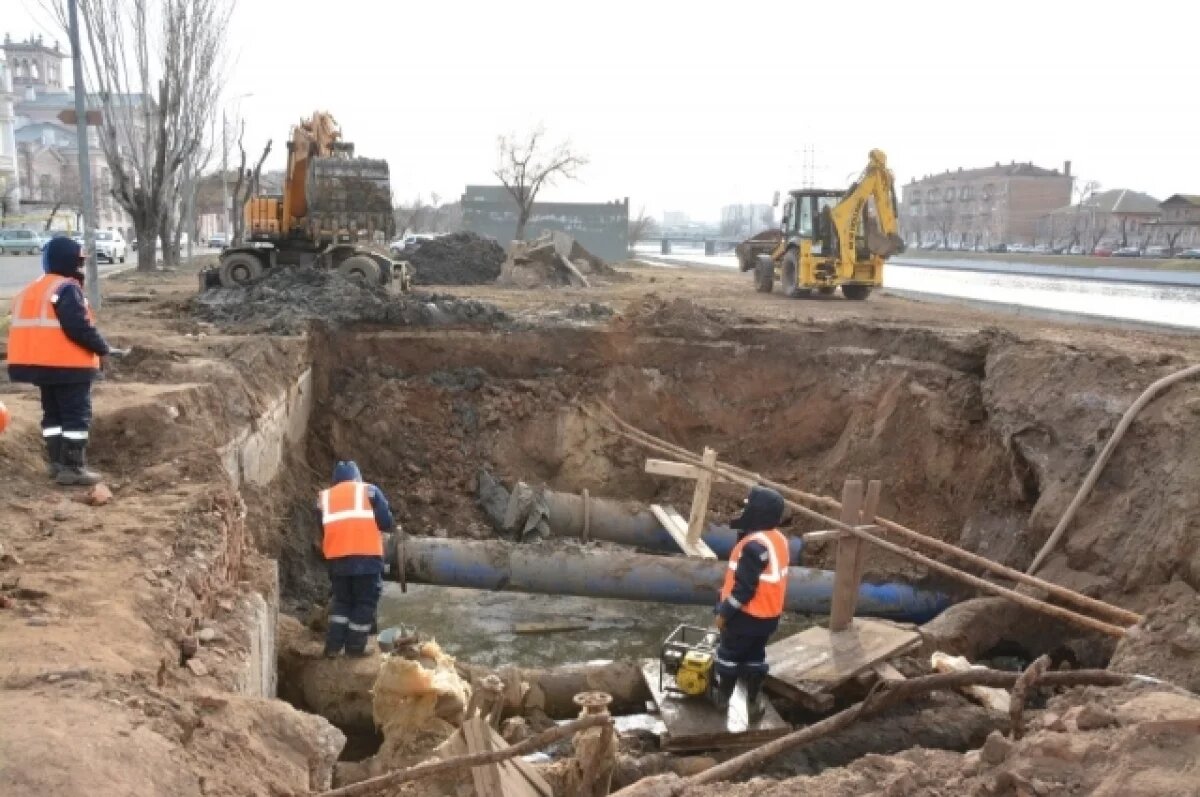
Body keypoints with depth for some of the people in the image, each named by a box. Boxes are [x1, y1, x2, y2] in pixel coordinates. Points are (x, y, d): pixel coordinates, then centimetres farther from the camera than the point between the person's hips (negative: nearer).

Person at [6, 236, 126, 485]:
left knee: (53, 413, 17)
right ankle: (73, 467, -4)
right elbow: (79, 327, -21)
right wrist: (104, 349, -10)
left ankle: (56, 463, 20)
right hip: (68, 364, -9)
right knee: (77, 415, -3)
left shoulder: (32, 289, 17)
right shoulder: (67, 288, -14)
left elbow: (32, 326, 18)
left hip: (40, 363, 9)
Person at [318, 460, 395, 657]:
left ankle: (333, 646, 13)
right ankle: (355, 647, 9)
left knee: (342, 601, 19)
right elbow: (387, 523, 0)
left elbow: (321, 532, 19)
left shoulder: (325, 497, 16)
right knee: (365, 603, 7)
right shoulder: (370, 491, 6)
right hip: (367, 558, -4)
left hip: (337, 560, 4)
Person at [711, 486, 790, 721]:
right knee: (755, 657, 20)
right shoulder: (779, 538, 1)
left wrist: (725, 612, -16)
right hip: (770, 614, 8)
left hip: (748, 615, -7)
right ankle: (754, 702, 26)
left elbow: (744, 587, -26)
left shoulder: (754, 545, -29)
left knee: (729, 655, 14)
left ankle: (721, 697, 29)